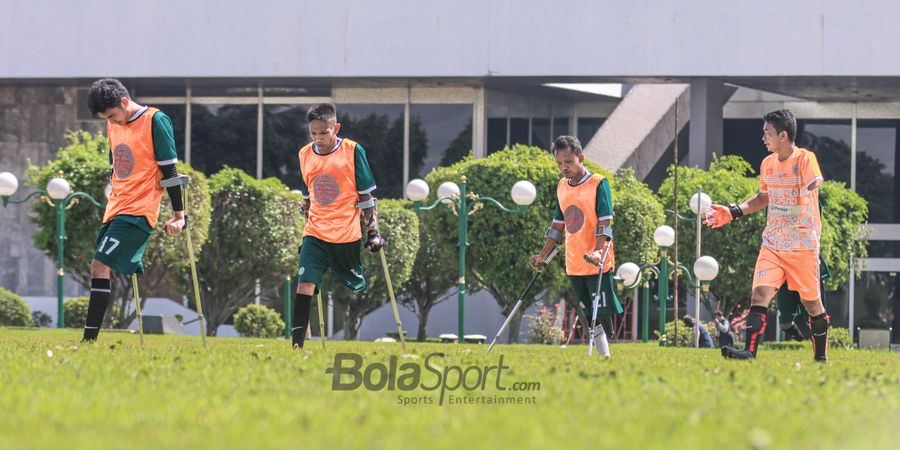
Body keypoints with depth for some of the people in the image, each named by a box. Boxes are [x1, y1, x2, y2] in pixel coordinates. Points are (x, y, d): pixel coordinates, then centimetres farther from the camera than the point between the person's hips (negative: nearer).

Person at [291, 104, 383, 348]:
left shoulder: (353, 151, -6)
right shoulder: (305, 155, 6)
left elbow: (366, 194, -1)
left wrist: (373, 231, -2)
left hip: (347, 234, -2)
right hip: (315, 233, 2)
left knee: (357, 287, 9)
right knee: (305, 283, -12)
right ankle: (297, 344, -17)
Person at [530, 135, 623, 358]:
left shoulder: (598, 183, -8)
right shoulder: (562, 187, 12)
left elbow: (605, 223, -14)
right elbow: (558, 226, 20)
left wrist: (598, 251, -28)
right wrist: (542, 256, 15)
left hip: (598, 263, -6)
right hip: (574, 264, 6)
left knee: (603, 314, -10)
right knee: (591, 318, 6)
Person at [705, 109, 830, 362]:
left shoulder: (805, 159, -10)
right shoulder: (768, 164, 11)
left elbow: (814, 186, -23)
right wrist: (733, 213, 19)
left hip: (803, 245, -5)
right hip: (772, 244, 5)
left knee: (811, 303, 5)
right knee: (760, 294, -13)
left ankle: (821, 357, 22)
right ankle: (750, 352, -22)